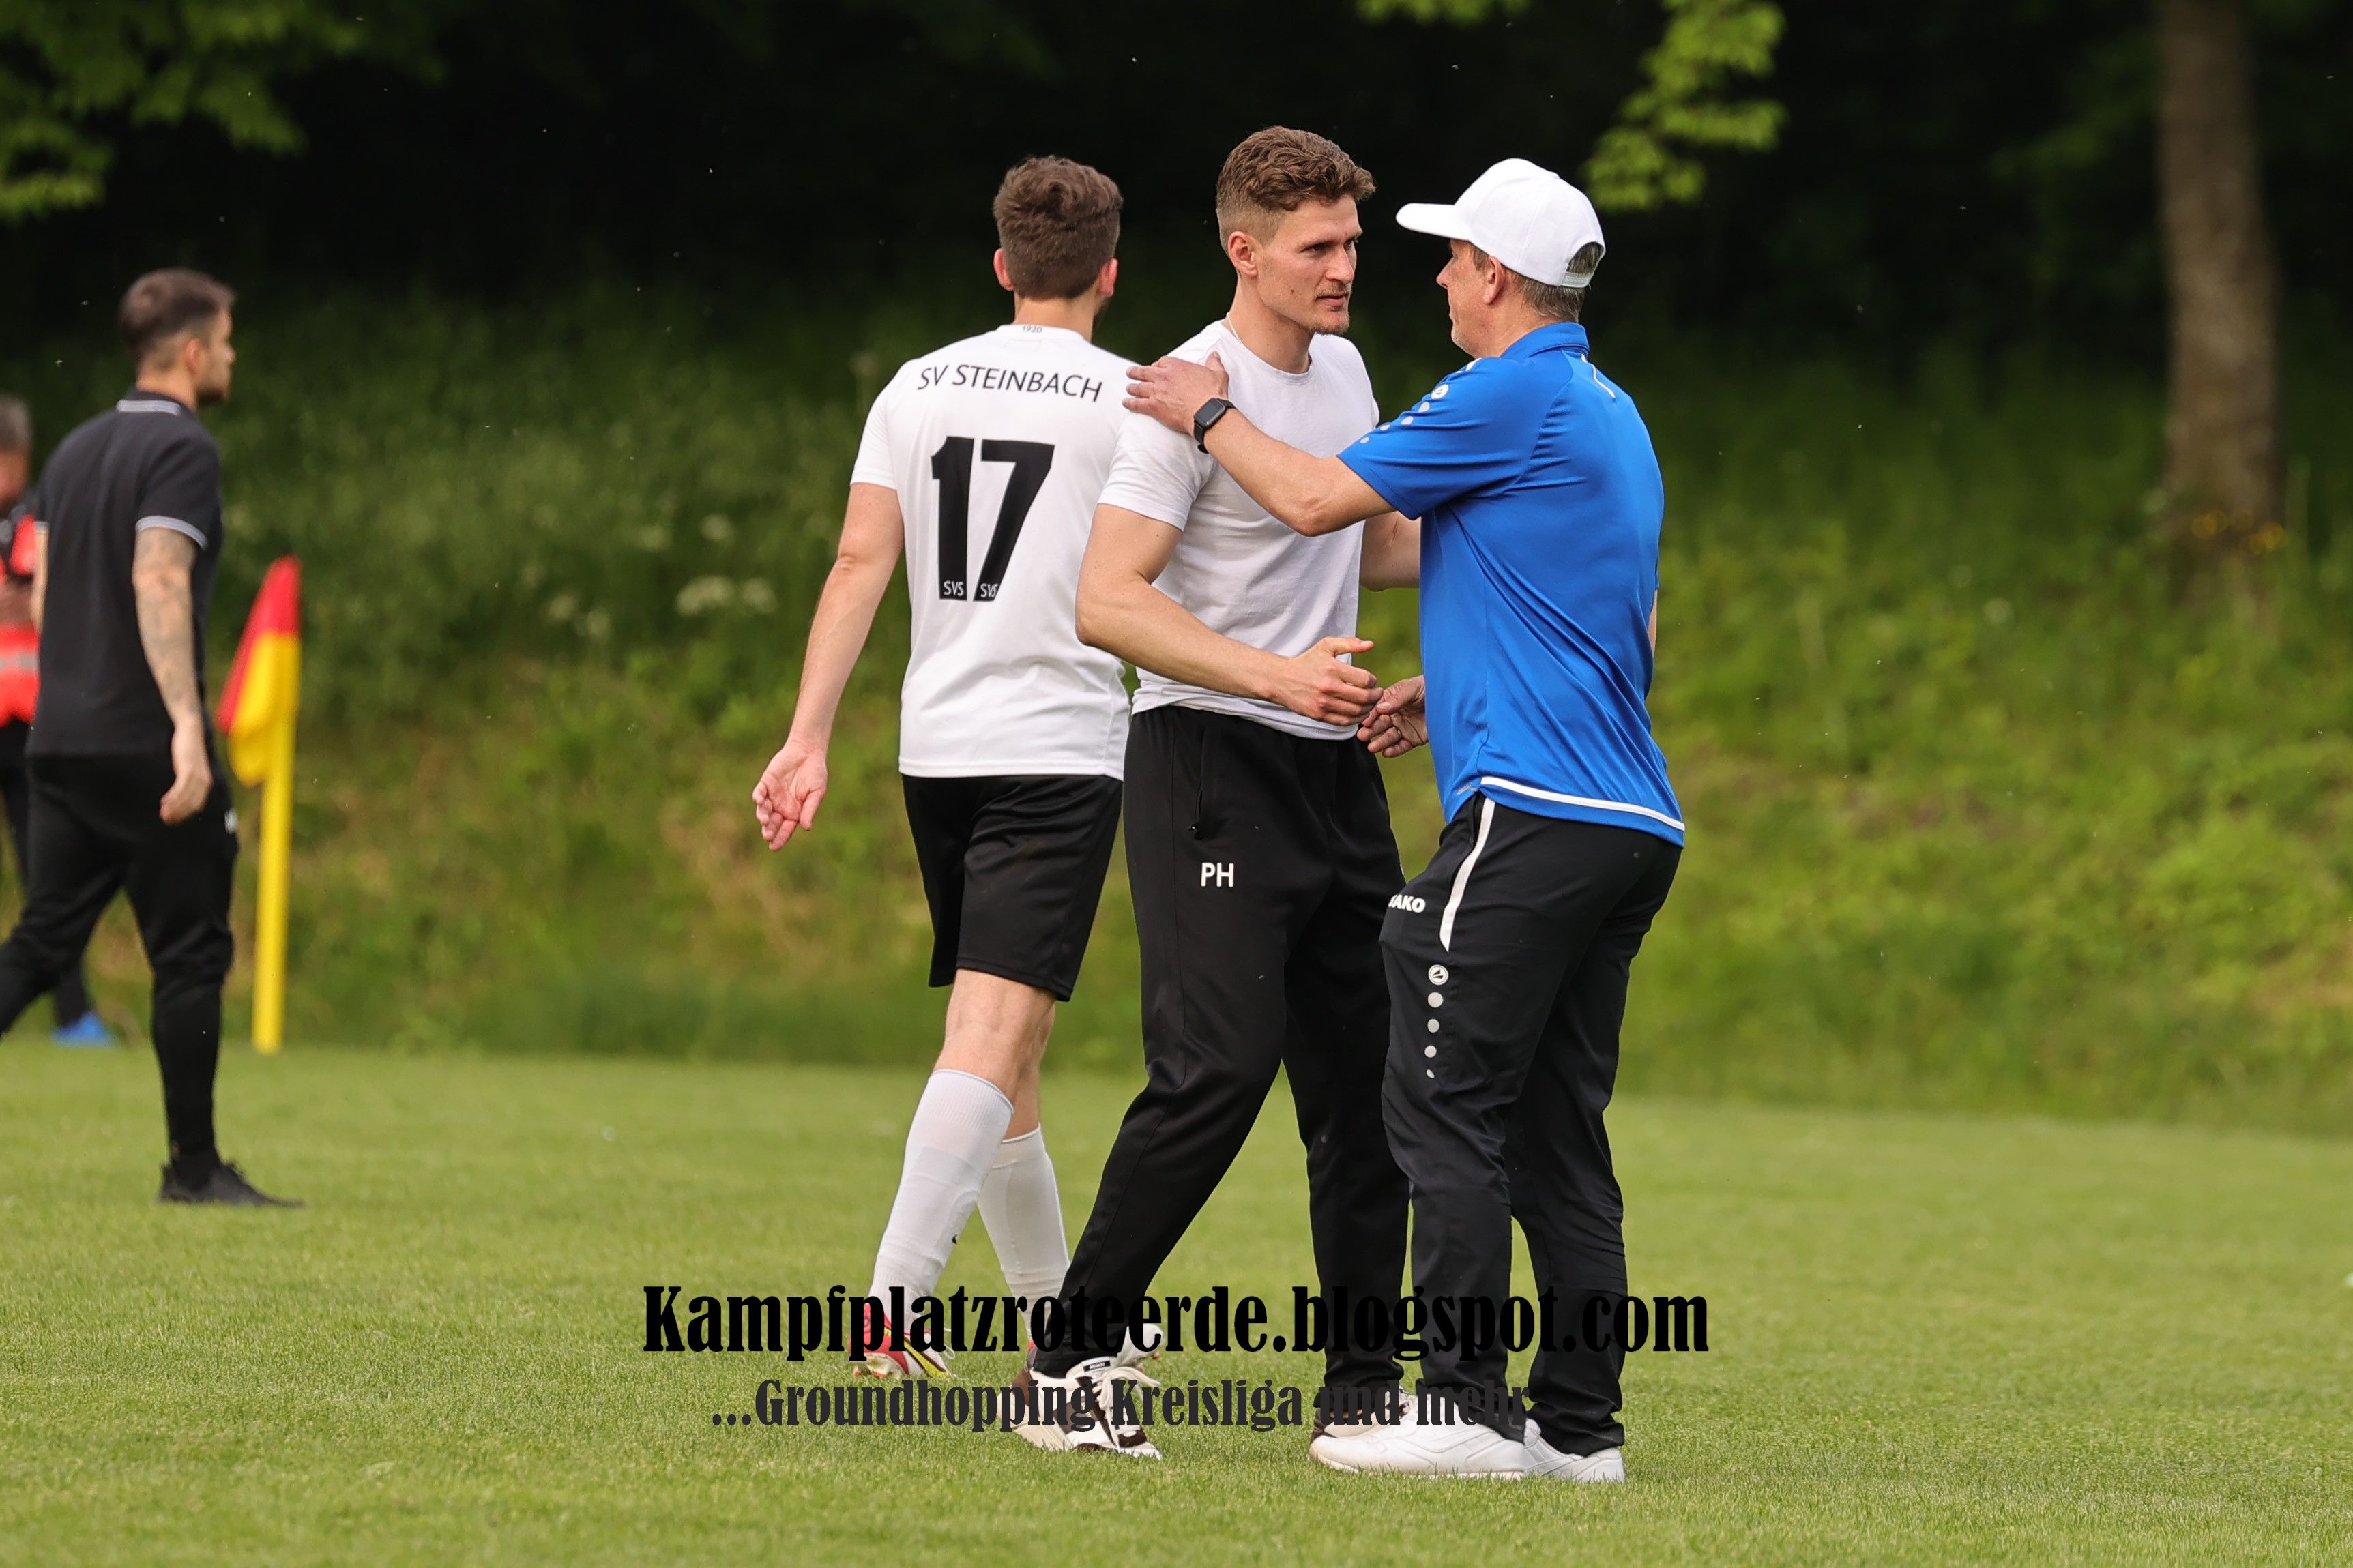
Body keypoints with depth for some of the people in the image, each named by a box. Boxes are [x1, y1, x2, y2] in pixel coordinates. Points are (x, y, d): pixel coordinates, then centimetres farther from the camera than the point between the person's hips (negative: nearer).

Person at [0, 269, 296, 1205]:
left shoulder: (77, 450, 16)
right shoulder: (182, 450, -9)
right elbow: (159, 583, -22)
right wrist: (188, 727, -27)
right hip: (145, 744, -8)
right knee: (191, 953, 1)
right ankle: (195, 1168, 4)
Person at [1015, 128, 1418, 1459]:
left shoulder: (1343, 370, 14)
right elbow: (1108, 603, -20)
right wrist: (1275, 675, -28)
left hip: (1334, 762, 8)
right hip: (1210, 758, -8)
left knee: (1367, 1075, 6)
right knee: (1220, 1066, -17)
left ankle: (1363, 1385, 13)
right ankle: (1070, 1361, -9)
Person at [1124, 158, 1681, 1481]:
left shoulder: (1511, 399, -9)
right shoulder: (1614, 417, 21)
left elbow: (1317, 497, -7)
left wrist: (1208, 414, 10)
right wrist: (1457, 689, 29)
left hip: (1534, 814, -9)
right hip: (1632, 824, 9)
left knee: (1447, 1102, -8)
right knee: (1558, 1127, 9)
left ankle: (1464, 1405, -12)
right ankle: (1582, 1421, 7)